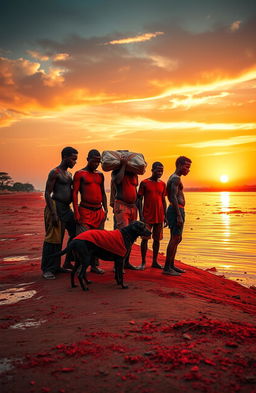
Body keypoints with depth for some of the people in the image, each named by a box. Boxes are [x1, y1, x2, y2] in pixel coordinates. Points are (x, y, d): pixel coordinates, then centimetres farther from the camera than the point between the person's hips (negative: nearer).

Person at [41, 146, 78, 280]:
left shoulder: (69, 174, 17)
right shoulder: (54, 173, -8)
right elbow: (47, 194, -13)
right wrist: (53, 213, -20)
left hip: (66, 208, 9)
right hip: (55, 207, -8)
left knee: (76, 233, 6)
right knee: (53, 239, -6)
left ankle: (68, 262, 18)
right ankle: (47, 269, 4)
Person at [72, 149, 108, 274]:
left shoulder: (100, 175, 16)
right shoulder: (80, 174, -2)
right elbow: (75, 193, -7)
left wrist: (105, 210, 11)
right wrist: (76, 212, -14)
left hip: (99, 211, 6)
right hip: (85, 211, -6)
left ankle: (95, 265, 19)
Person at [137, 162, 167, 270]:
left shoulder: (163, 184, 10)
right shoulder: (144, 183, -3)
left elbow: (163, 201, 14)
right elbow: (139, 199, -4)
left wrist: (165, 216, 10)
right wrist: (141, 216, -11)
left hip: (159, 217, 4)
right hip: (147, 216, -4)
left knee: (157, 239, 8)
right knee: (145, 239, -2)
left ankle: (155, 262, 18)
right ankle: (143, 262, 9)